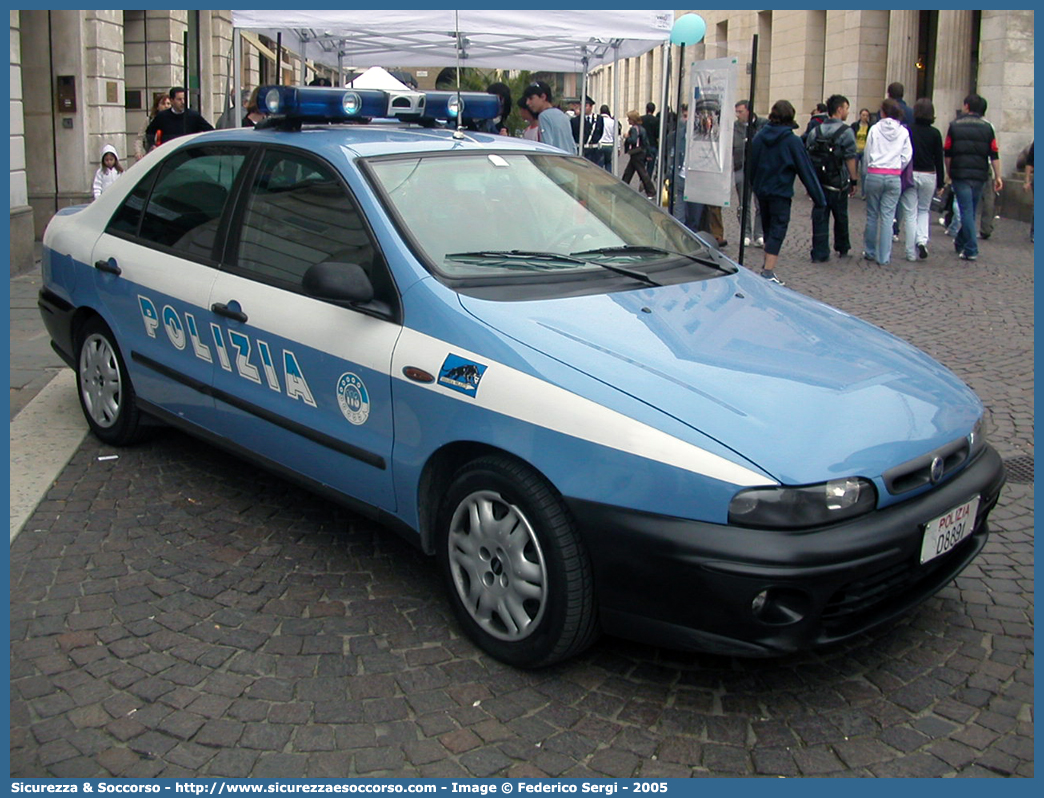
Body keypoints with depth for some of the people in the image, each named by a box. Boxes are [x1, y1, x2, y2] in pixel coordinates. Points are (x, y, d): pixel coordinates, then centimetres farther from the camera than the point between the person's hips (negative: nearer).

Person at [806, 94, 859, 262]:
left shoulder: (814, 131, 5)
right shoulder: (846, 132, -9)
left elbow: (807, 157, 7)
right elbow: (850, 158, -11)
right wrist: (854, 180, -2)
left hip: (818, 183, 3)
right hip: (838, 183, -3)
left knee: (819, 218, 4)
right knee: (841, 217, 14)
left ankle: (820, 253, 0)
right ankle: (842, 249, 29)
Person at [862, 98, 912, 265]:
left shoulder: (875, 129, -3)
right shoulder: (903, 132, 0)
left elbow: (867, 153, 2)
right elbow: (907, 156, 2)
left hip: (874, 175, -1)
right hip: (894, 177, 1)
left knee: (872, 215, 11)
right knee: (888, 216, 2)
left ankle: (870, 252, 19)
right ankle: (884, 257, 1)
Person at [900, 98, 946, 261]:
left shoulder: (907, 131, -5)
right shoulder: (935, 134, -1)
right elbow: (939, 160, 2)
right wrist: (940, 183, 8)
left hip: (909, 175, -1)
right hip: (928, 176, 1)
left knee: (910, 213, 4)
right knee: (924, 210, 20)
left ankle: (911, 253, 4)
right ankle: (922, 240, -4)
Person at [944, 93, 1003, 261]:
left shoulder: (955, 125, 0)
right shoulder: (987, 127, 6)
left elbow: (947, 153, 0)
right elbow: (994, 155, 3)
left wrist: (949, 173, 12)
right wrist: (998, 177, 5)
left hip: (960, 173, -3)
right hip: (979, 175, 3)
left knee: (966, 211, -3)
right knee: (971, 211, 16)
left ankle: (971, 250, -9)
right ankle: (960, 242, 31)